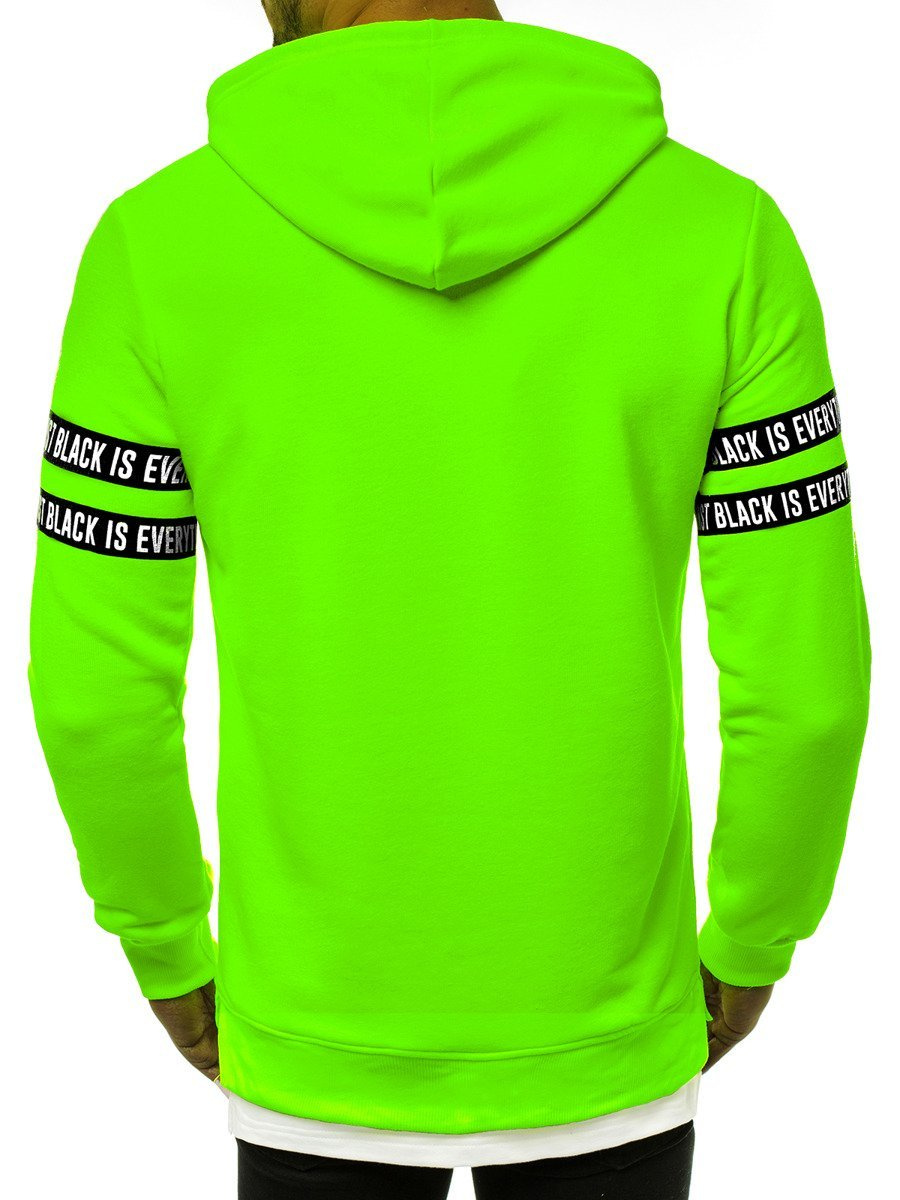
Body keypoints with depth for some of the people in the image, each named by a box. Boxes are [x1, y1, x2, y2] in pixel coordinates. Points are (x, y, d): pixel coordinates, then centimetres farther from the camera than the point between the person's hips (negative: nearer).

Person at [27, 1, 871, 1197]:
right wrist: (753, 945, 9)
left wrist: (167, 949, 10)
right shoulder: (724, 234, -15)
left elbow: (98, 682, -11)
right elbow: (804, 679, -12)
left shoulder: (160, 244, -16)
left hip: (323, 1045, 0)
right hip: (597, 1038, 1)